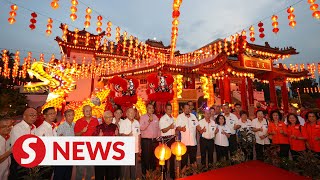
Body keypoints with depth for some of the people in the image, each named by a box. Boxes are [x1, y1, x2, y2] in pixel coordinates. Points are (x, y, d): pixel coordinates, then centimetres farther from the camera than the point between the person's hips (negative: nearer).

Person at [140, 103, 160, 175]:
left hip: (154, 140, 4)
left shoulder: (155, 117, 10)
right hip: (146, 140, -4)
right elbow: (141, 128, -17)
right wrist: (149, 121, -23)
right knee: (145, 157, 4)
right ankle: (144, 173, 23)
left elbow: (158, 128, 14)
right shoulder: (142, 117, -4)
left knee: (154, 157, 14)